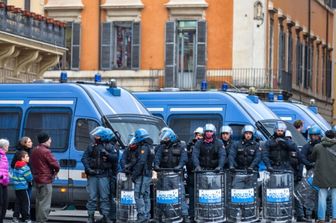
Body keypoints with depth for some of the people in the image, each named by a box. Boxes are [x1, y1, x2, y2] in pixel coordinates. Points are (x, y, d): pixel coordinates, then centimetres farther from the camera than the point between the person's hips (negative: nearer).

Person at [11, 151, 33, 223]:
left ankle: (15, 217, 11)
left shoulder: (16, 166, 11)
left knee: (18, 202, 12)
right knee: (26, 202, -2)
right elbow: (29, 178, -15)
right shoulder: (25, 167, -16)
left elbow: (13, 177, 16)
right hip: (23, 187, -8)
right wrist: (30, 181, 7)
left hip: (16, 187, 8)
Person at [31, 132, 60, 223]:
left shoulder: (34, 151, 13)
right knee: (45, 203, -7)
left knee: (39, 202, 15)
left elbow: (32, 164, 19)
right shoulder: (46, 151, -16)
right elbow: (56, 165, -15)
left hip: (37, 180, 9)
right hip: (46, 180, -9)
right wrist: (55, 172, 4)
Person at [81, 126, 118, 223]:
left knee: (104, 196, 1)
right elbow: (84, 158, 2)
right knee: (92, 196, 1)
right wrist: (88, 168, -11)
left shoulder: (110, 147, 7)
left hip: (104, 175, -1)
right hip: (92, 175, 1)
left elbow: (115, 157, -4)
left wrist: (107, 154, -20)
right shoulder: (91, 146, 9)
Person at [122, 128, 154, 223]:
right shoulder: (147, 147, 17)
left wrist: (134, 175, -19)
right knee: (146, 196, 11)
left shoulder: (144, 148, -14)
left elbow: (141, 162, -22)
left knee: (138, 196, -10)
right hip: (147, 175, 10)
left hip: (142, 176, -10)